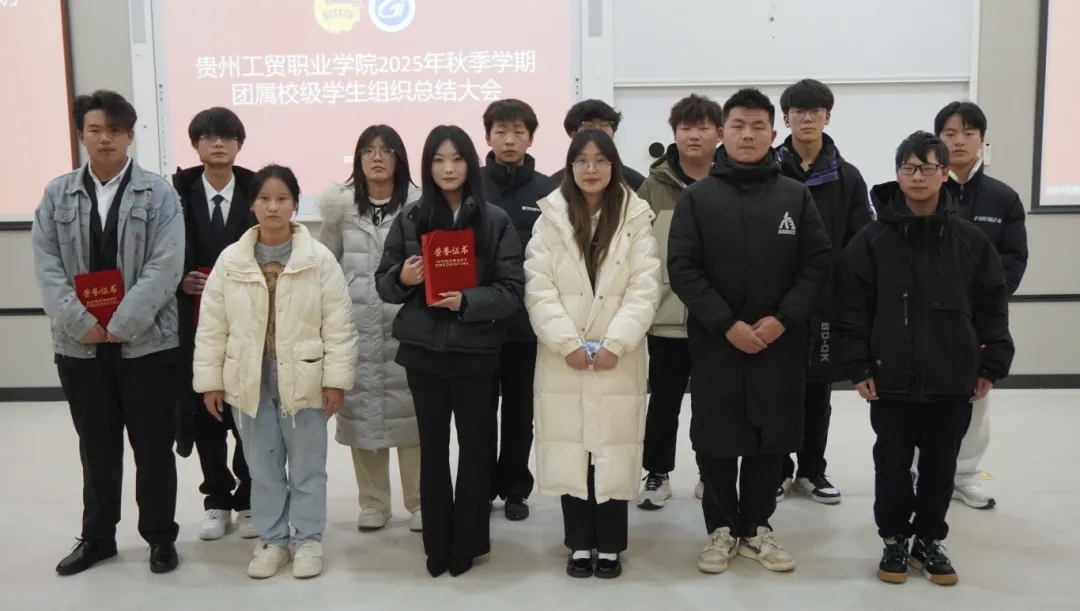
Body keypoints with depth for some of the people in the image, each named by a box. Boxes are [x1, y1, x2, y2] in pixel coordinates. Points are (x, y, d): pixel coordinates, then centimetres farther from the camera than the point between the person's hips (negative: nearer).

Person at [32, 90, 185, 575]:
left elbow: (164, 268, -10)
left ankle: (160, 537, 21)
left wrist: (120, 326, -16)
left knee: (153, 446, 6)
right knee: (96, 447, 14)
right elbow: (46, 267, 0)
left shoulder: (159, 194, -2)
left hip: (146, 342, -2)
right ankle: (97, 536, 28)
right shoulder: (57, 195, 7)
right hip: (80, 345, 3)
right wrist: (82, 324, -12)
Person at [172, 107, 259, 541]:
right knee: (204, 411, 8)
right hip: (196, 319, 1)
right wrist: (182, 281, -14)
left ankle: (249, 499, 19)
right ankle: (217, 501, 23)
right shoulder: (178, 193, 2)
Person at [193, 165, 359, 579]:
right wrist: (210, 380, 0)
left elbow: (338, 324, -7)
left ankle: (308, 539, 24)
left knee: (307, 466, 9)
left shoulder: (319, 259, -7)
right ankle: (271, 539, 28)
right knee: (263, 467, 14)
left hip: (302, 381, -2)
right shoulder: (230, 260, 0)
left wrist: (336, 379, -10)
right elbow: (212, 326, 3)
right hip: (249, 382, 2)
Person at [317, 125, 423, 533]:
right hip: (357, 323, 3)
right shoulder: (342, 204, 7)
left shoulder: (417, 203, -1)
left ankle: (419, 503, 13)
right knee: (361, 406, 7)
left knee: (409, 406, 0)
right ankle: (373, 503, 21)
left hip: (405, 322, -2)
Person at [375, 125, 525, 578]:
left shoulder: (496, 221, -2)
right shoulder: (409, 219, 3)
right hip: (423, 350, 2)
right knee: (433, 448, 8)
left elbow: (512, 290, -5)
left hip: (475, 351, -1)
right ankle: (437, 545, 20)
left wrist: (467, 301, -20)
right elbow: (384, 283, 8)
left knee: (474, 446, 7)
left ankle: (467, 543, 21)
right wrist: (402, 278, -14)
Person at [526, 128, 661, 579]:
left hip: (618, 358, -1)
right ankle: (580, 544, 17)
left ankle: (610, 546, 15)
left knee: (613, 449, 3)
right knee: (569, 449, 4)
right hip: (563, 358, 1)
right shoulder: (551, 217, 4)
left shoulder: (636, 218, 2)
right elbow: (538, 287, -3)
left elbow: (645, 288, -4)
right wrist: (567, 342, -13)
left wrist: (615, 343, -14)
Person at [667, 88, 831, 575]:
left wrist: (783, 319, -11)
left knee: (771, 436, 9)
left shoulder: (796, 196, 5)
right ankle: (722, 528, 21)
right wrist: (727, 324, -15)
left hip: (780, 341, 1)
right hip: (714, 340, -1)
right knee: (716, 438, 5)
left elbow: (816, 263, 1)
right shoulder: (697, 197, 0)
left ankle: (757, 528, 24)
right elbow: (682, 268, -6)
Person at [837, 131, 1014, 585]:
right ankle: (895, 539, 26)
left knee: (940, 464, 12)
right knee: (892, 463, 9)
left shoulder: (970, 240, 0)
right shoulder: (872, 239, -5)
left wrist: (992, 365, 1)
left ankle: (929, 540, 29)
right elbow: (854, 307, -4)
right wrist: (858, 367, -8)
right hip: (891, 379, -1)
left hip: (952, 379, 2)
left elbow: (993, 305, 4)